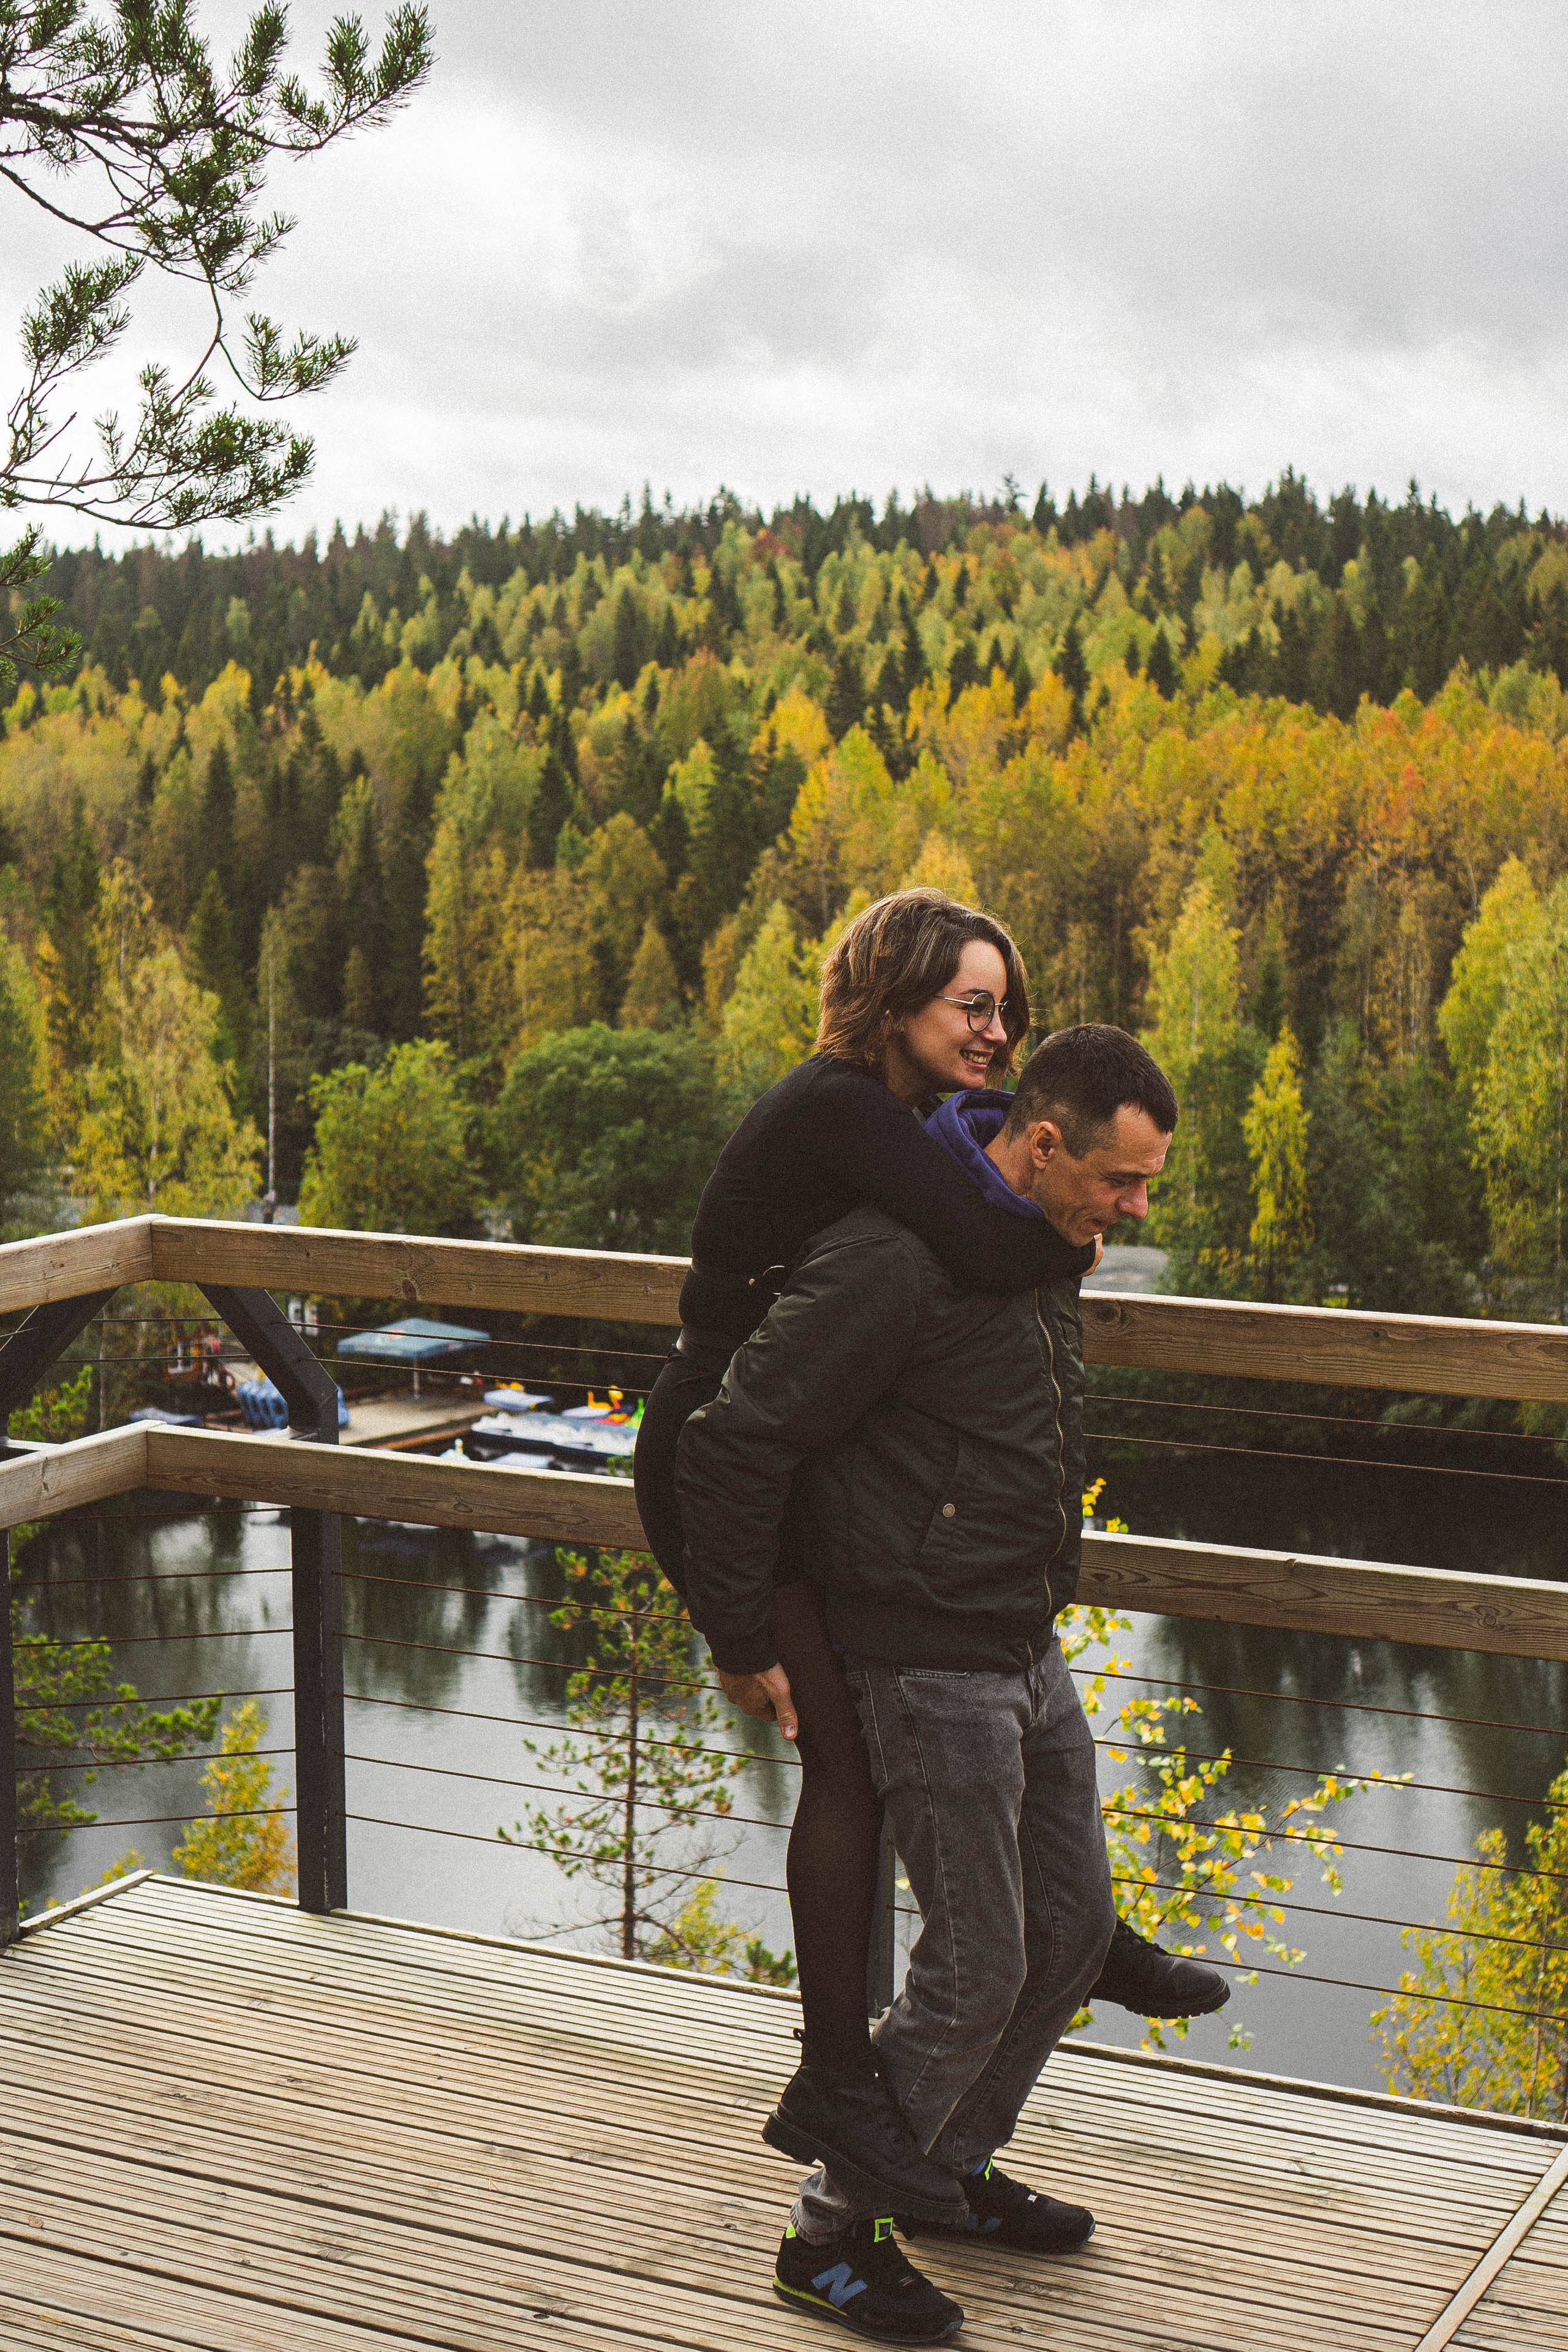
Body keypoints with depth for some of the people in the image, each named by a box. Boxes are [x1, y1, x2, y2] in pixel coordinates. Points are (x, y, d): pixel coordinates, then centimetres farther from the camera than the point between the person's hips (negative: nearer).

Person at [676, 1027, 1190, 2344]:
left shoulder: (1042, 1256, 8)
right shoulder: (899, 1258, -22)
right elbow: (733, 1445, -21)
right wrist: (744, 1643, -13)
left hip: (1031, 1654, 9)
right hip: (930, 1667, -9)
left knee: (1073, 1926, 16)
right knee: (977, 1968, -4)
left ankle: (955, 2168, 36)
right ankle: (831, 2237, 13)